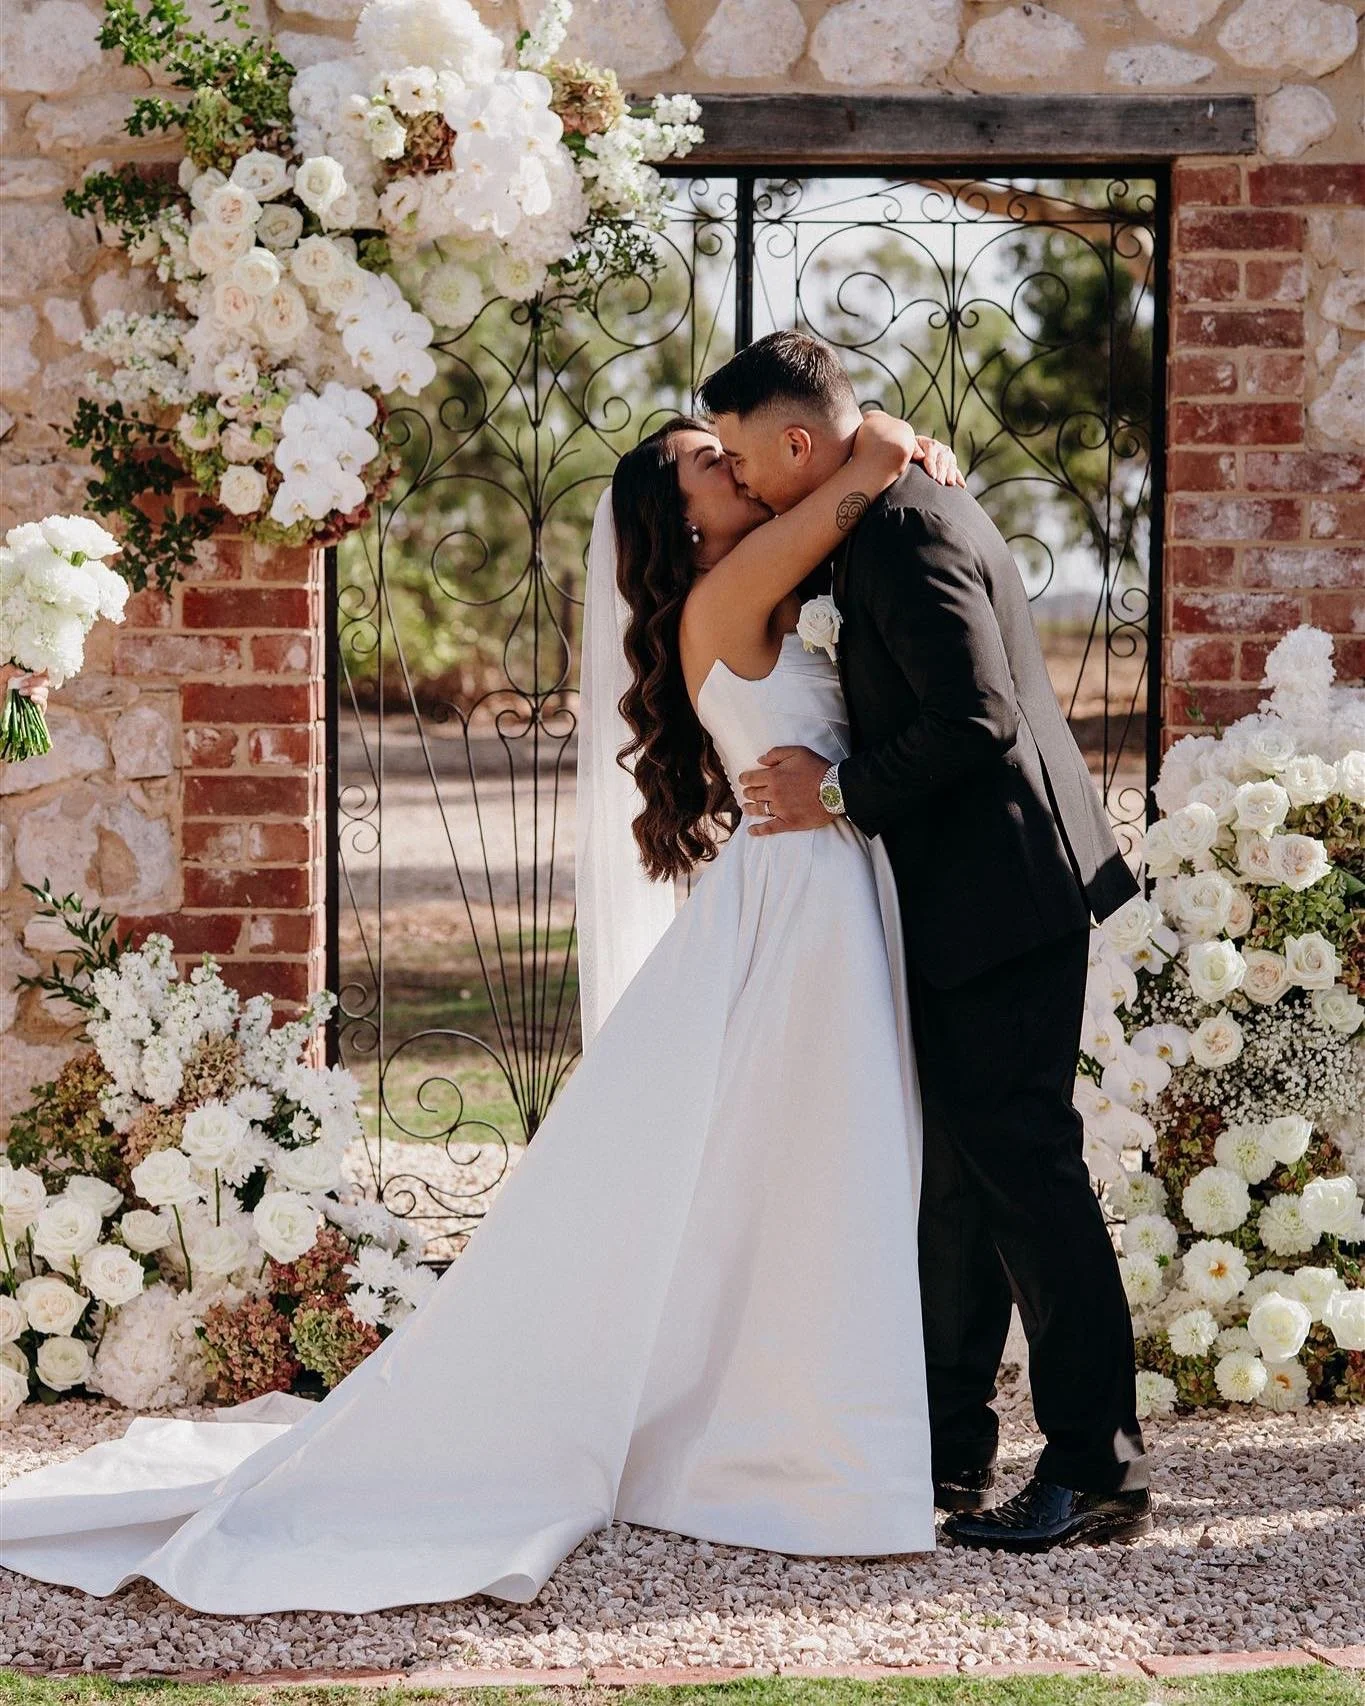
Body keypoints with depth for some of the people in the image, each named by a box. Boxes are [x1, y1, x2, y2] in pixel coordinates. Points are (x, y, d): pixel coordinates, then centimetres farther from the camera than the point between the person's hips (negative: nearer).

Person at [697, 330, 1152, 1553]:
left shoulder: (913, 535, -17)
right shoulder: (901, 515, 15)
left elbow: (975, 718, -25)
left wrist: (843, 794, -16)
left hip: (1001, 899, -11)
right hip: (966, 900, 11)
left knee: (1022, 1169, -9)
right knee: (955, 1172, 14)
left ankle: (1100, 1471, -5)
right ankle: (948, 1445, 22)